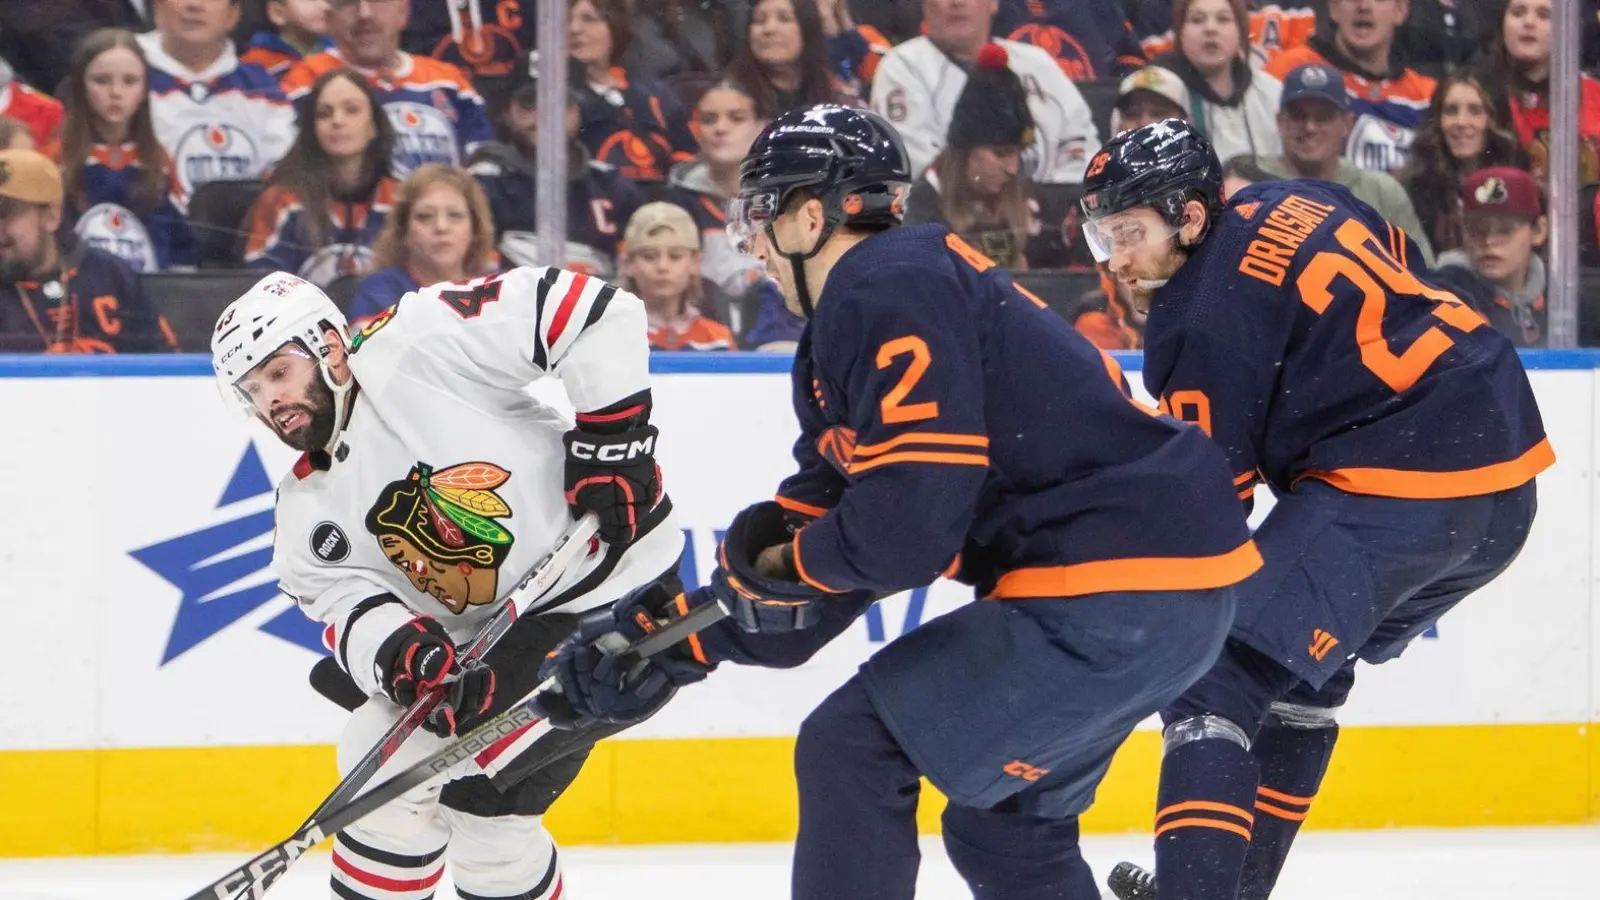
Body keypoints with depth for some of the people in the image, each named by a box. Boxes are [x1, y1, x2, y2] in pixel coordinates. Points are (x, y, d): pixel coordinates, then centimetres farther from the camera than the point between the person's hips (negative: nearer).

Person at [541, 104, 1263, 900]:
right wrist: (671, 643, 15)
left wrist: (780, 557, -3)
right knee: (1003, 823, 24)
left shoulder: (891, 291, -12)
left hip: (1115, 587, -11)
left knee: (855, 751, -6)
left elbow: (909, 526, -20)